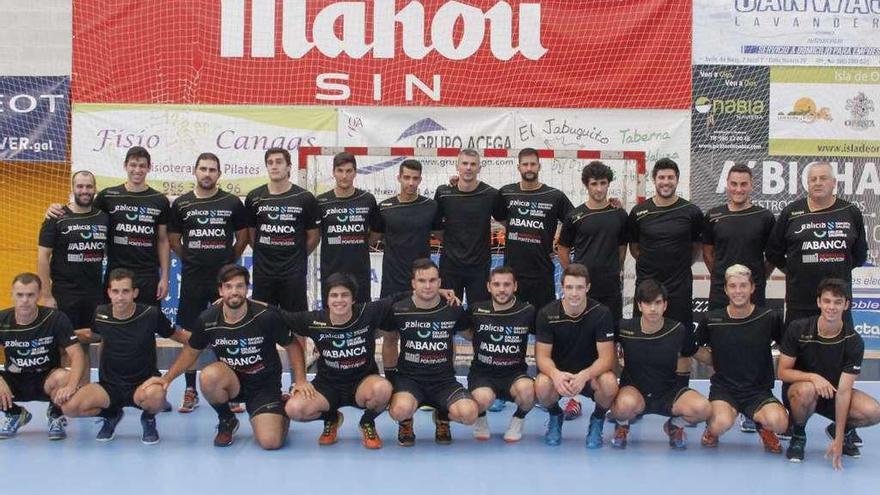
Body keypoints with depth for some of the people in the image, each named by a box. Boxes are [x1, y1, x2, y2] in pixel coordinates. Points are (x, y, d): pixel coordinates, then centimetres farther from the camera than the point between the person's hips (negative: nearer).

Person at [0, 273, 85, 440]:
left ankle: (55, 415, 0)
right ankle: (15, 414, 7)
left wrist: (71, 386, -42)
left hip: (46, 380, -2)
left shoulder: (55, 319, -17)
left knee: (62, 378, -36)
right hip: (14, 381, 3)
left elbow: (76, 355, -24)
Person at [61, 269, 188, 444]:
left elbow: (175, 334, 1)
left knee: (155, 396, -40)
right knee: (70, 407, -22)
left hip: (143, 383, -3)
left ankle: (149, 418, 1)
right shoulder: (100, 314, -4)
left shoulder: (150, 314, -13)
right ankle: (111, 414, 12)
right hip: (110, 385, 3)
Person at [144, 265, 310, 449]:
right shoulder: (207, 320, -11)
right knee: (208, 376, -34)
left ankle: (282, 410, 18)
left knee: (271, 442, -21)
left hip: (264, 385, -2)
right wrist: (167, 378, -4)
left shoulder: (267, 315, -18)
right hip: (231, 382, 2)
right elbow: (191, 351, 7)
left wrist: (300, 380, -12)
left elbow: (292, 346, -3)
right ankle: (226, 421, -1)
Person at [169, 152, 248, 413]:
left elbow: (242, 238, 10)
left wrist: (228, 261, 8)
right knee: (190, 334, 5)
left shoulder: (232, 203, 1)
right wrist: (191, 259, 10)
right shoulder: (181, 204, 3)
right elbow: (173, 240, 12)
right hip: (192, 279, 1)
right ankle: (190, 391, 15)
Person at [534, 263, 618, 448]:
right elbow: (542, 356, -12)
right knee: (542, 385, -34)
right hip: (558, 372, 0)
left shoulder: (601, 314, -14)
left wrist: (584, 376, -37)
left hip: (591, 373, 0)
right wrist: (555, 374, -36)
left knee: (609, 384, -34)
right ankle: (555, 416, 4)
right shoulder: (547, 314, -11)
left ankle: (597, 420, 1)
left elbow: (606, 357, -17)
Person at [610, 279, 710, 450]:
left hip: (669, 392, 2)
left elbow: (688, 355, 13)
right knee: (627, 404, -39)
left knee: (702, 409, -27)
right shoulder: (624, 328, -12)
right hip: (633, 390, -2)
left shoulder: (678, 331, -9)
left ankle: (675, 424, 10)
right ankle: (622, 424, 1)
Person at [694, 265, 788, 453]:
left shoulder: (770, 318, -4)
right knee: (722, 423, -34)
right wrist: (716, 362, 5)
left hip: (759, 391, 1)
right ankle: (712, 428, 6)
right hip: (723, 389, 0)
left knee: (779, 422, -31)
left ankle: (763, 426, 8)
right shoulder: (711, 319, -2)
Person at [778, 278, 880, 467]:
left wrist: (838, 441, -23)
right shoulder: (798, 329, -17)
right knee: (807, 390, -39)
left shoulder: (854, 342, -16)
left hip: (832, 393, 2)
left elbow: (843, 390, -19)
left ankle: (842, 431, 10)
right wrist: (812, 377, -33)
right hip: (798, 389, -2)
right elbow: (782, 372, -12)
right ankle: (798, 436, -8)